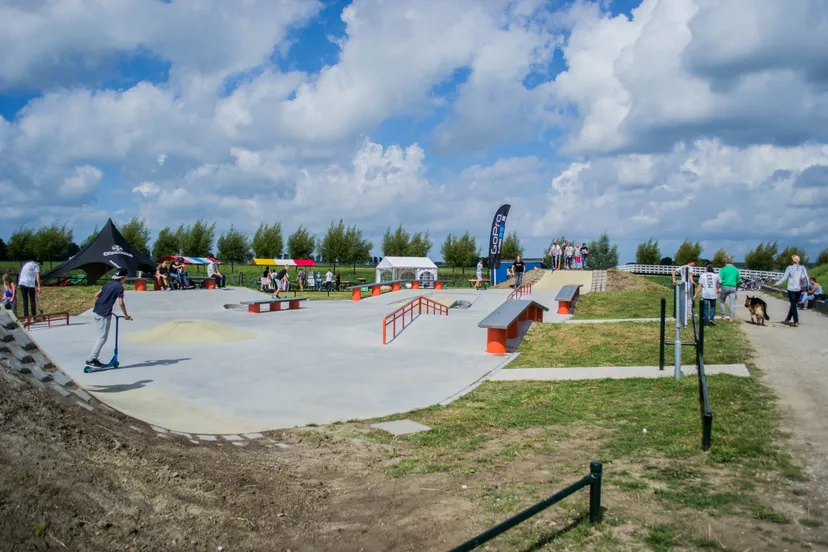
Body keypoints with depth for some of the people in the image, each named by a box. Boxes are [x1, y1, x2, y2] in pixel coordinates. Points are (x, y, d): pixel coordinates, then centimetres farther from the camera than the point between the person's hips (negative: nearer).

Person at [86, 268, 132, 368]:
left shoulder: (109, 284, 15)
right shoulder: (119, 287, -8)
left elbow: (96, 295, 20)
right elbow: (121, 303, -13)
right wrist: (126, 315, 0)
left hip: (96, 312, 8)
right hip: (104, 315, -8)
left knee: (101, 337, 16)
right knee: (103, 338, -1)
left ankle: (94, 359, 17)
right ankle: (90, 360, -3)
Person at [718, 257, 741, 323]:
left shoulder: (723, 269, -2)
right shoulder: (736, 270, 10)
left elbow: (720, 280, -9)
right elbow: (738, 281, 15)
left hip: (725, 287, -2)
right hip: (733, 288, 2)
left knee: (722, 301, 15)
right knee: (732, 303, 0)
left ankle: (723, 316, 12)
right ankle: (731, 318, -7)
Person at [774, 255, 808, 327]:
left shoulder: (789, 268, -6)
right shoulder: (802, 268, 1)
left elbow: (784, 278, -5)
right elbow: (805, 277, -8)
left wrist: (777, 284, 5)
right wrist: (806, 286, -2)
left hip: (791, 289, -4)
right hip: (799, 289, 4)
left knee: (793, 305, 1)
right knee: (793, 304, 17)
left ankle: (796, 322, -5)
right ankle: (788, 319, 28)